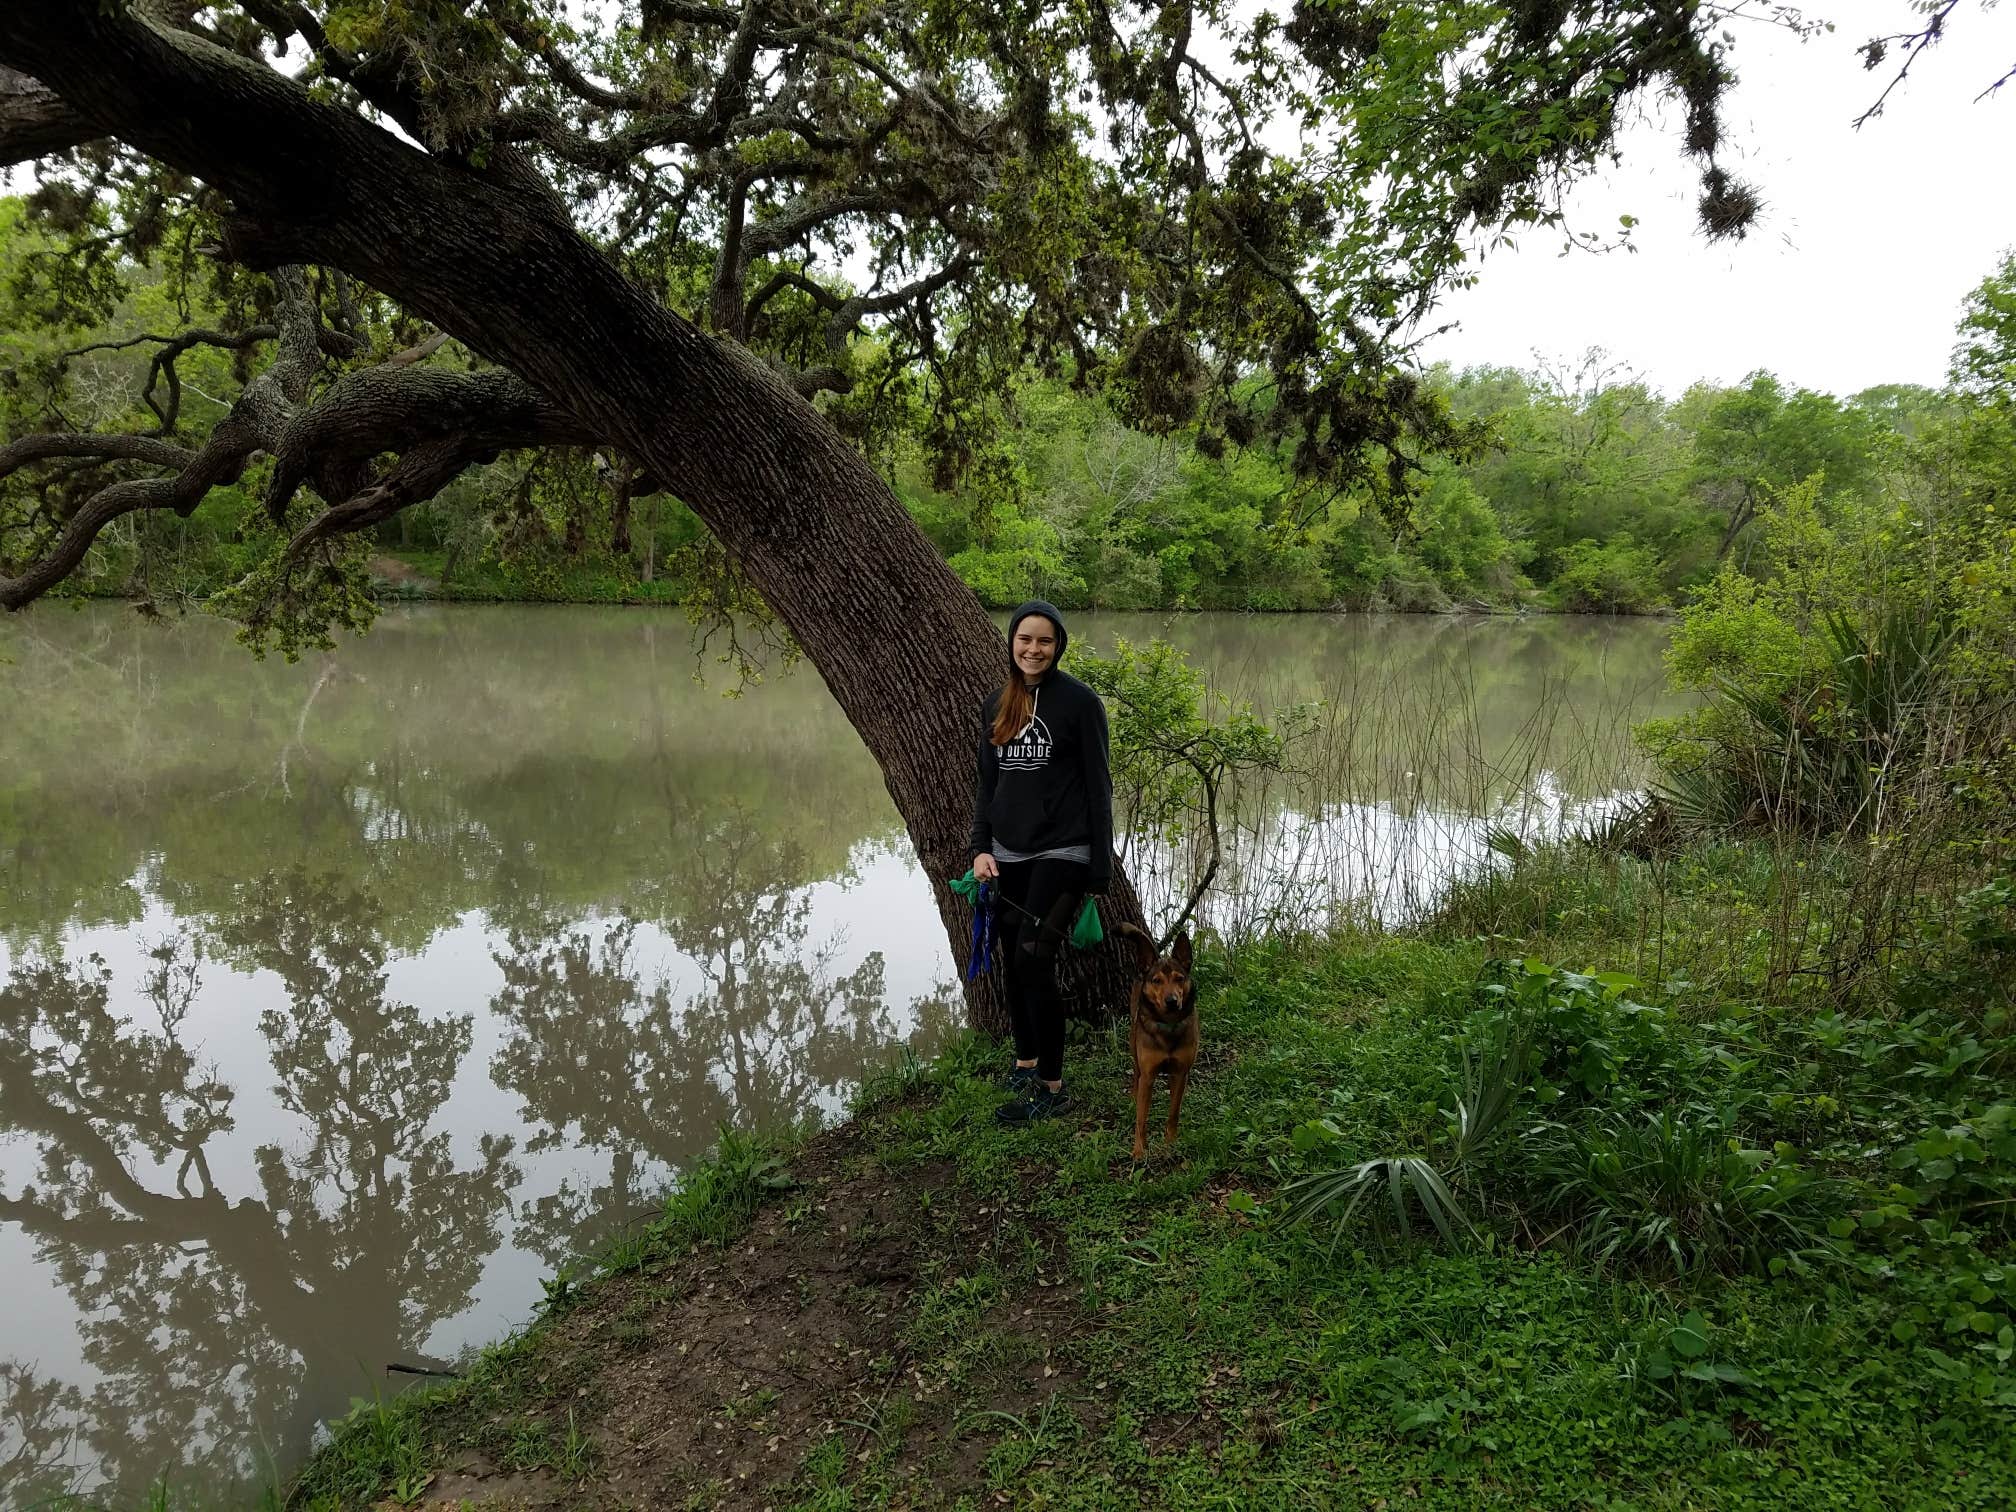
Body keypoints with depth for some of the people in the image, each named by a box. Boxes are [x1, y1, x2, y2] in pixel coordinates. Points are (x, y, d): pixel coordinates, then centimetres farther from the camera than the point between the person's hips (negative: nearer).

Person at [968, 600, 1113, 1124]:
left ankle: (1050, 1086, 1)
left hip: (1061, 854, -6)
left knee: (1034, 961, -11)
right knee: (1012, 962, 9)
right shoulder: (996, 706, 10)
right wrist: (981, 848, 3)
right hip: (1008, 856, 6)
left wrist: (1099, 869, -8)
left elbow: (1097, 785, -6)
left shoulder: (1079, 700, -6)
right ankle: (1025, 1060, 27)